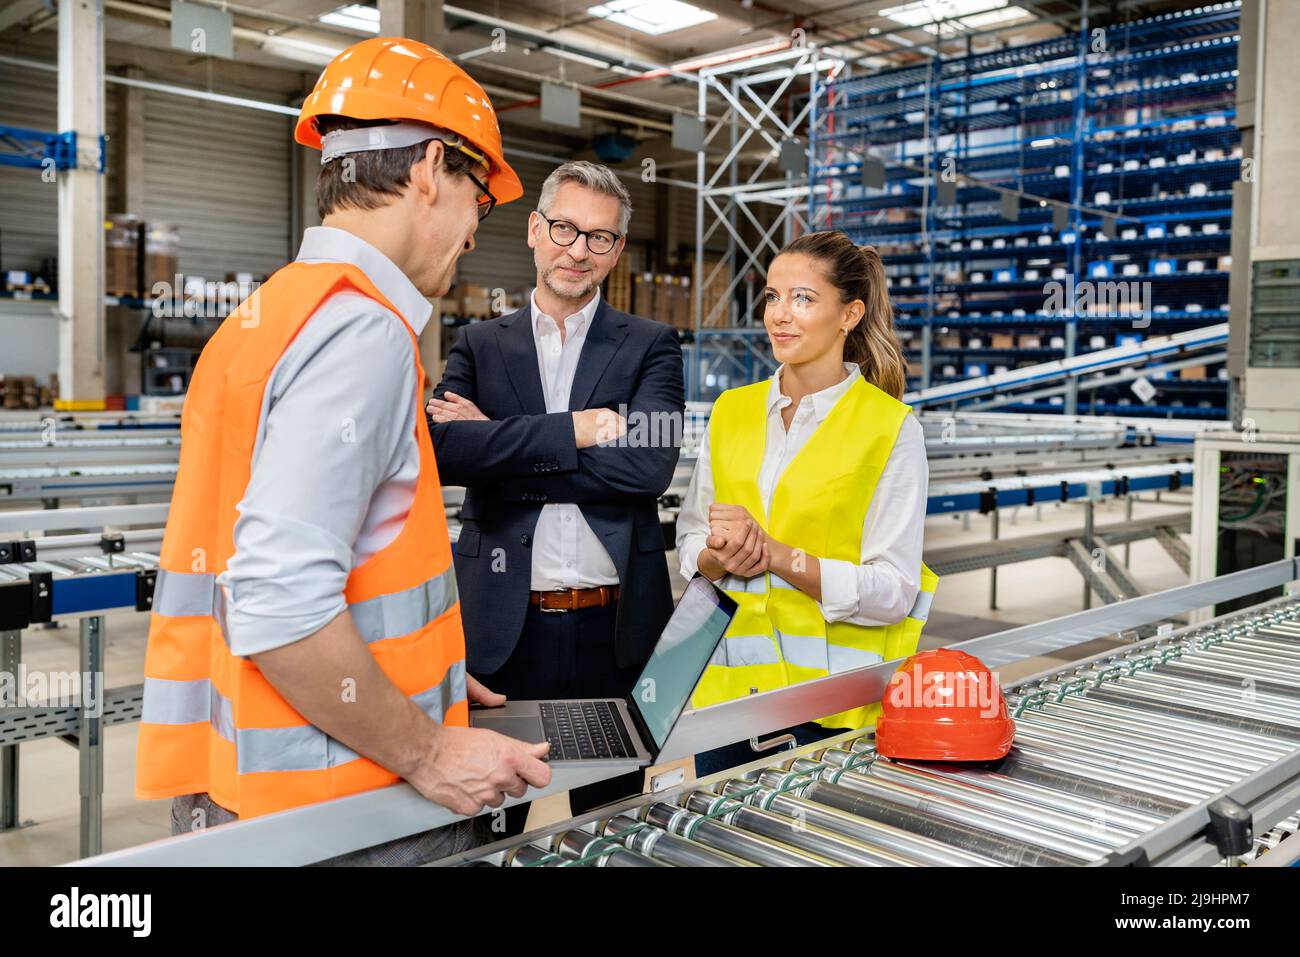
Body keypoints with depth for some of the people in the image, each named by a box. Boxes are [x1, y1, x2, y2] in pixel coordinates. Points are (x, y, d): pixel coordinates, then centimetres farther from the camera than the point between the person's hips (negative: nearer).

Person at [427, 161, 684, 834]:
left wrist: (500, 445, -12)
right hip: (503, 627, 1)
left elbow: (651, 461, -14)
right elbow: (445, 448, -11)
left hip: (614, 627, 0)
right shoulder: (479, 344, 8)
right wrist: (574, 430, -18)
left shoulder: (650, 346, 4)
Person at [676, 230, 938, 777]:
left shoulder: (891, 428, -6)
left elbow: (892, 590, -11)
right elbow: (690, 540, 12)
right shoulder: (731, 411, 7)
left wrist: (774, 554, -19)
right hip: (727, 685, 4)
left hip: (832, 701, -3)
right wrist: (722, 557, -10)